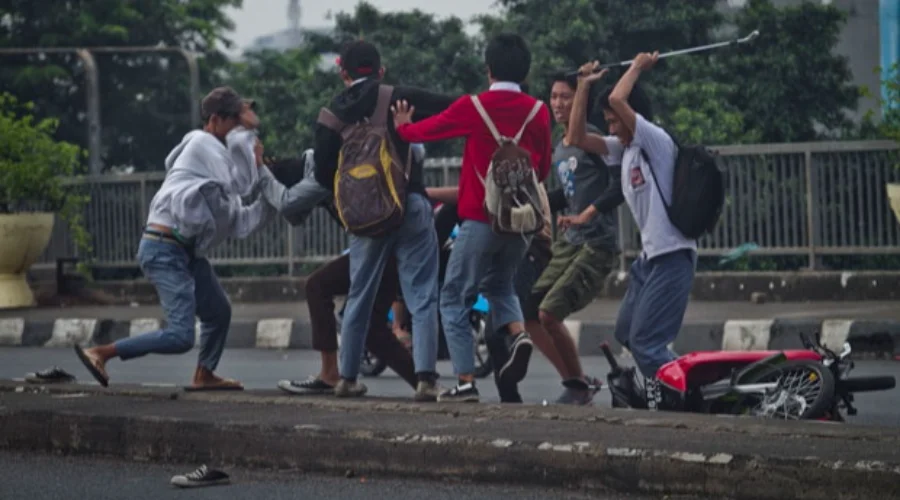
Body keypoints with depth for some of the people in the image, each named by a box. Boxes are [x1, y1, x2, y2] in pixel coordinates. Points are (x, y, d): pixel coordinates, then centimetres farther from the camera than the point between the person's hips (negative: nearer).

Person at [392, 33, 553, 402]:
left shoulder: (473, 108, -8)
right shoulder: (537, 111, 1)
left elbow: (422, 132, 4)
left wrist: (402, 126, 26)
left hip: (481, 219, -4)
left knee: (455, 299, 6)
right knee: (500, 284, 26)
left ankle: (466, 382, -3)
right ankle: (519, 334, -4)